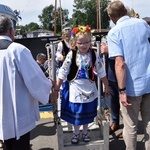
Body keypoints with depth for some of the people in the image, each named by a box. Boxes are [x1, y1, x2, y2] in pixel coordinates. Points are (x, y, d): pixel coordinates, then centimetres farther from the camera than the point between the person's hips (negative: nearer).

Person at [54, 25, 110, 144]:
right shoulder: (71, 55, -13)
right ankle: (76, 133, 32)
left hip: (90, 90, 2)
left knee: (87, 114, 16)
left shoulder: (94, 55, -7)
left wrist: (107, 86, 7)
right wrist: (57, 86, -7)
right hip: (76, 89, -2)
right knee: (76, 113, 10)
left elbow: (101, 72, 2)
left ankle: (85, 132, 37)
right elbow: (63, 72, -9)